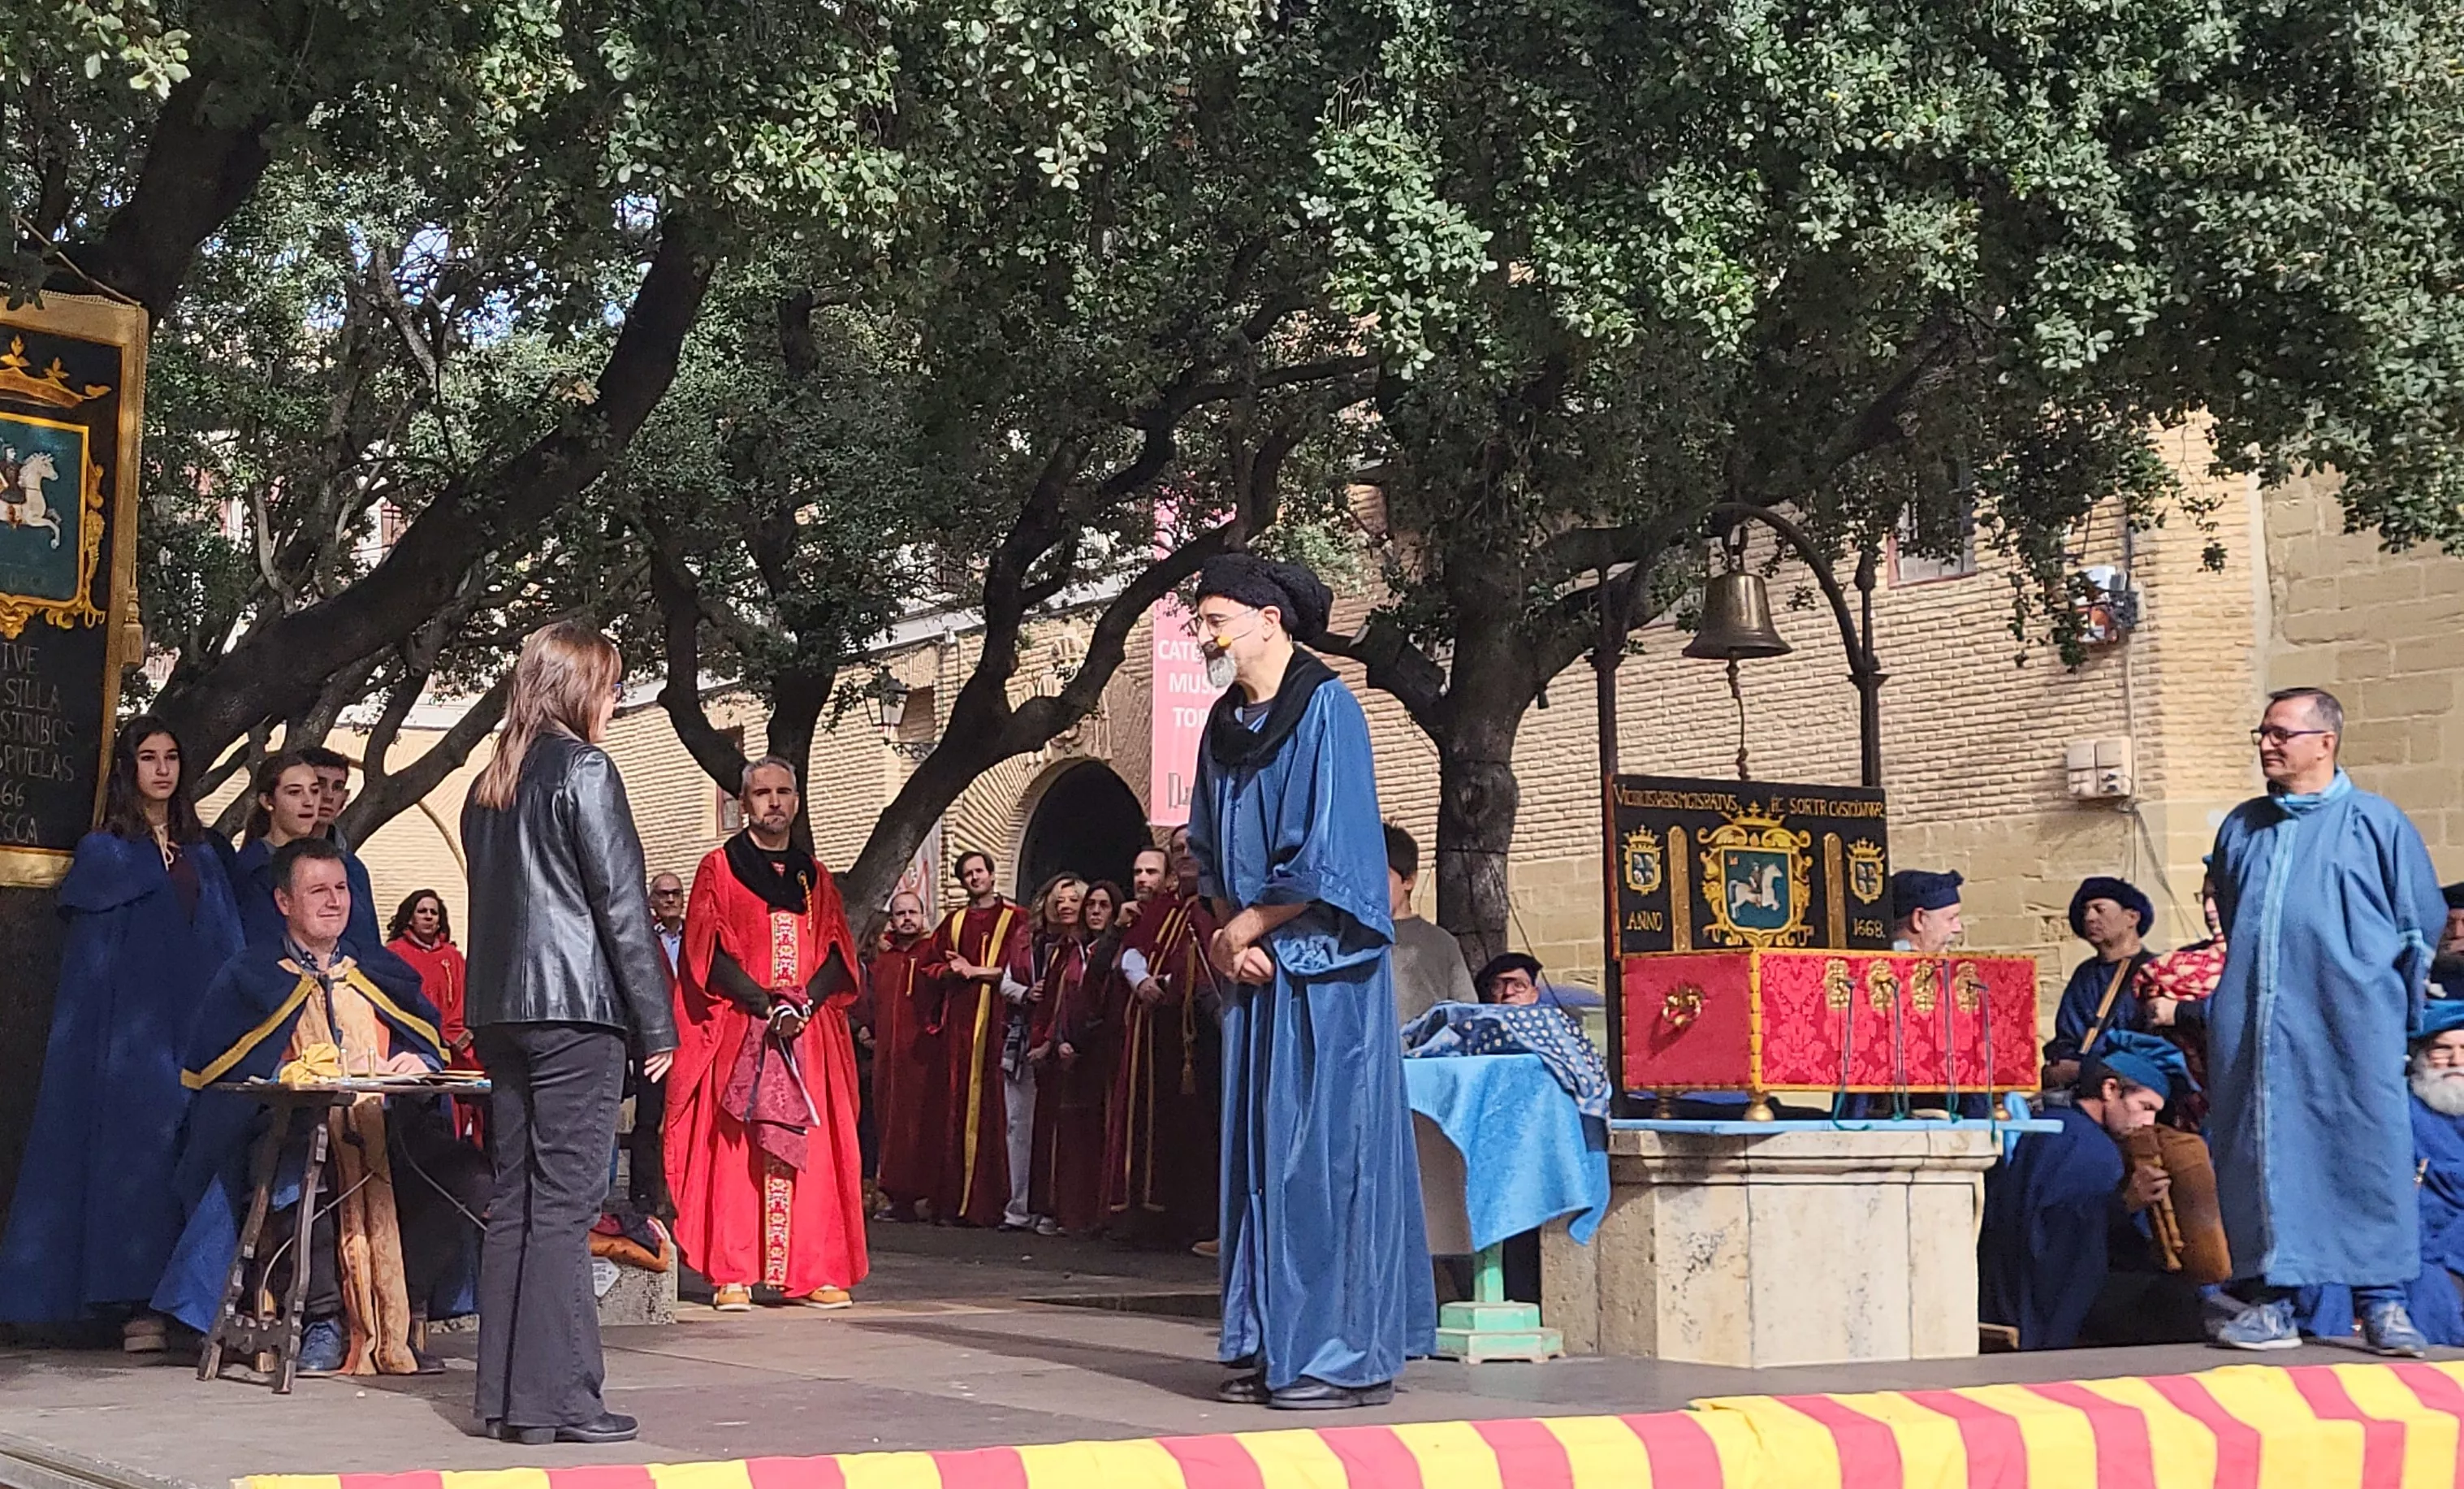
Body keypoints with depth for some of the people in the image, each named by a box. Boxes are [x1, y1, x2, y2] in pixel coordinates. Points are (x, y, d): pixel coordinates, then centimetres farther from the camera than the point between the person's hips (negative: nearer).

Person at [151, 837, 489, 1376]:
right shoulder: (248, 978, 11)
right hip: (296, 1137, -3)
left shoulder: (382, 978, 22)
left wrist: (419, 1068, -7)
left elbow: (433, 1056, 17)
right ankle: (326, 1317, -19)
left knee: (473, 1178, -25)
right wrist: (298, 1077, -16)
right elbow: (217, 1075, 0)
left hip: (386, 1135, 3)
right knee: (298, 1168, -40)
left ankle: (397, 1312, -11)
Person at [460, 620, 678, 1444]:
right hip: (575, 1007, -8)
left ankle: (504, 1394, 11)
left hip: (500, 1008, 8)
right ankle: (554, 1398, -6)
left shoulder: (490, 782, 16)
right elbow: (622, 903, -10)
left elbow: (490, 898, 17)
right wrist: (657, 1024, -7)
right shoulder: (584, 769, -7)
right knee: (564, 1204, -6)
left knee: (514, 1200, 9)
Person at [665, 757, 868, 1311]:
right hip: (737, 1031, -3)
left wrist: (805, 1003, -10)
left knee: (810, 1154, -2)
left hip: (810, 1032, 3)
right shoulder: (719, 868, 6)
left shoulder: (815, 876, 17)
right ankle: (732, 1276, -7)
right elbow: (708, 952, -4)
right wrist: (766, 1005, -15)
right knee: (735, 1151, -7)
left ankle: (810, 1272, -1)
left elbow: (838, 954, 9)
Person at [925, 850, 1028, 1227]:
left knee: (992, 1108, -8)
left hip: (996, 1022, -3)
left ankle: (988, 1202, -7)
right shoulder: (953, 923, 20)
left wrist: (974, 971, -7)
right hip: (958, 1023, 3)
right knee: (956, 1108, -3)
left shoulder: (1014, 919, 7)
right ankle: (953, 1201, -3)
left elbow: (1019, 971, -3)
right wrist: (953, 971, -3)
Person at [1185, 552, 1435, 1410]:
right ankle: (1273, 1345, 14)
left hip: (1323, 969, -7)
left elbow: (1327, 856, -16)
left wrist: (1246, 929, -8)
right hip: (1257, 969, 8)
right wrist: (1227, 935, 1)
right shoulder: (1225, 725, 12)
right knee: (1259, 1155, 8)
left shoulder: (1326, 711, -11)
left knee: (1326, 1149, -6)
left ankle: (1352, 1355, -1)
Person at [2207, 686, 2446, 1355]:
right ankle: (2271, 1303, 6)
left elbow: (2423, 924, 8)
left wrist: (2385, 1004, 11)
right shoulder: (2242, 828, 14)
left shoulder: (2375, 822, 3)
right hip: (2254, 1028, 4)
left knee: (2367, 1153, -5)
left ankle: (2381, 1304, 1)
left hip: (2349, 1026, -3)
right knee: (2262, 1155, 1)